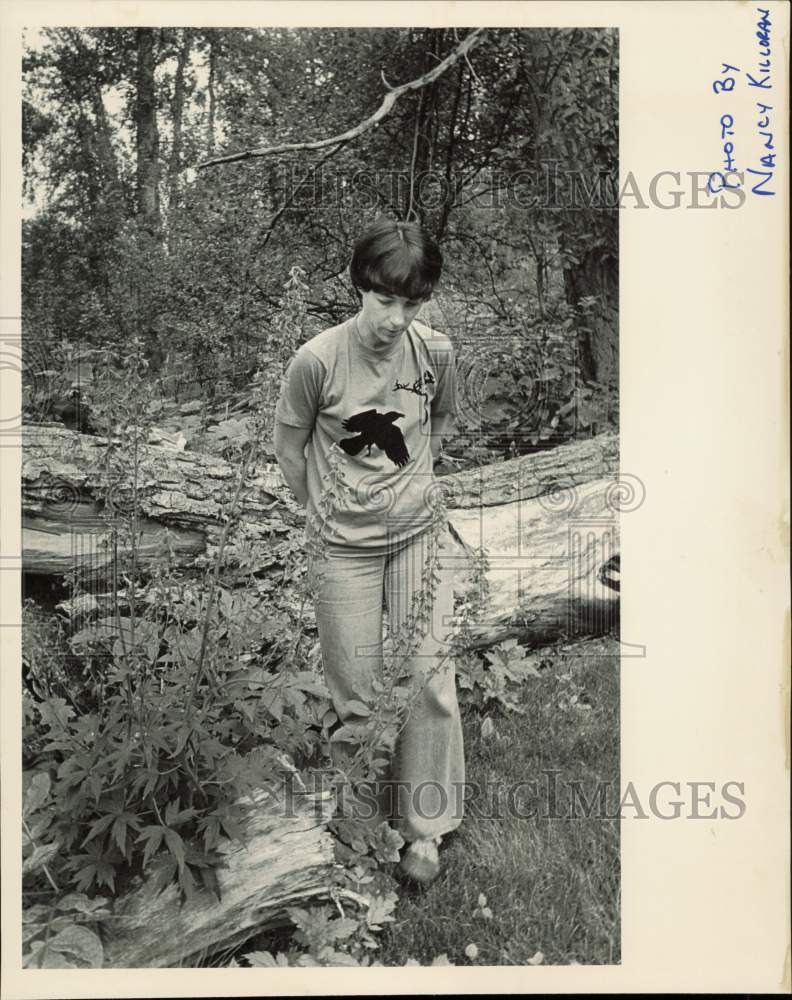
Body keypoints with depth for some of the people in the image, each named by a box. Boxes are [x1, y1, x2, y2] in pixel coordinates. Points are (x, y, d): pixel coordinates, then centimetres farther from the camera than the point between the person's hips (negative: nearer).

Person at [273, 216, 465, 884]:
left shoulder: (435, 352, -7)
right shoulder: (317, 360, -16)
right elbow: (288, 446, -1)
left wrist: (414, 475, 10)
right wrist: (322, 514, 4)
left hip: (421, 534, 2)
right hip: (346, 546, -2)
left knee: (430, 677, 4)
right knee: (358, 695, 6)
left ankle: (424, 826, 23)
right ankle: (362, 817, 30)